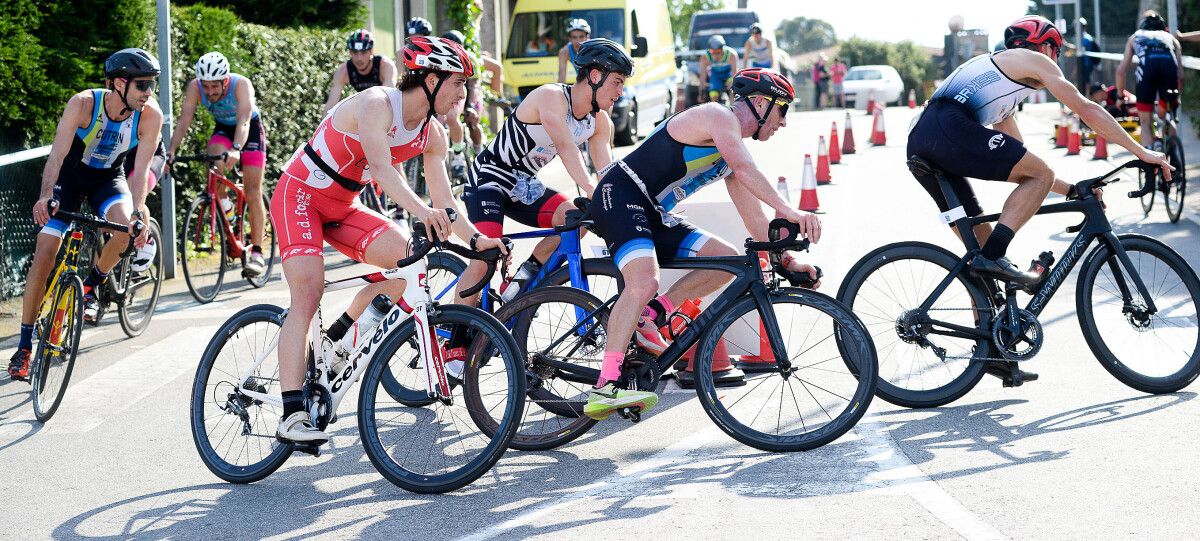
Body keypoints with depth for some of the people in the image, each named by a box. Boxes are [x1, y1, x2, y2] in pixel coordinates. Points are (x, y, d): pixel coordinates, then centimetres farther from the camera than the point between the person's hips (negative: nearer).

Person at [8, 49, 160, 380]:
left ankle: (91, 285, -4)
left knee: (128, 227, -33)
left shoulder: (151, 115, -22)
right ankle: (24, 346, 1)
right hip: (71, 175, -1)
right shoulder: (83, 104, -27)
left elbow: (140, 169, -23)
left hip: (109, 179, 1)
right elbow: (57, 154, -32)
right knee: (44, 257, -10)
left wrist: (138, 210, -39)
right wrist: (45, 195, -48)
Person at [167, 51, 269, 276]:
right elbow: (184, 120, -30)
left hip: (250, 130, -3)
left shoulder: (241, 85, -34)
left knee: (253, 194, -10)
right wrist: (171, 150, -45)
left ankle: (257, 253, -8)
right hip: (223, 128, 3)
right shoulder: (195, 88, -24)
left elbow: (244, 121, -46)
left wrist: (236, 149, -63)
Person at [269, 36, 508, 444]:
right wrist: (419, 209, -54)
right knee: (308, 296, -21)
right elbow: (380, 168, -39)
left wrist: (475, 239, -19)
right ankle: (291, 417, -25)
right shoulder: (376, 104, -24)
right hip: (300, 195, -7)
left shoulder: (432, 136, -2)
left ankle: (333, 342, 3)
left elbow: (443, 199, -4)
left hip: (343, 207, 8)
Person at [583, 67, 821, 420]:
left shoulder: (734, 148, 19)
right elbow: (746, 170, -28)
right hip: (618, 196, -10)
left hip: (652, 216, 10)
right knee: (645, 282, -32)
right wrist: (787, 210, -37)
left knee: (728, 259, 4)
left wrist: (787, 261, 12)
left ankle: (647, 317, 1)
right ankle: (604, 389, -35)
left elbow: (753, 217, 20)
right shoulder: (718, 116, -10)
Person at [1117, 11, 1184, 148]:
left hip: (1147, 69, -1)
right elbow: (1181, 74, 24)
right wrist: (1177, 96, 38)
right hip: (1170, 68, 1)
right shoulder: (1171, 37, 34)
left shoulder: (1135, 37, 34)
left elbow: (1121, 71, 26)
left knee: (1145, 122, 10)